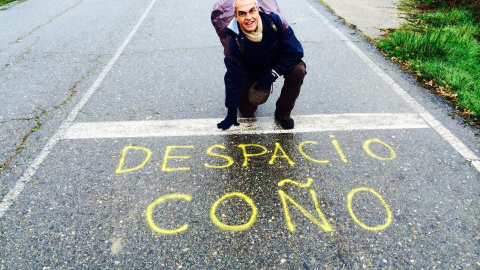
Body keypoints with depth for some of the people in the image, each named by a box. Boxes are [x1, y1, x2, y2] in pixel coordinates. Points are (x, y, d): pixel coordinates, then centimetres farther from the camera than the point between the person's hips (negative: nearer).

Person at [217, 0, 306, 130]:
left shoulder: (275, 22, -29)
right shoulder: (235, 43, -29)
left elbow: (295, 51, -22)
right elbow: (233, 79, -19)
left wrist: (272, 75, -25)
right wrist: (231, 114, -13)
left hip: (276, 65, 1)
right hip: (251, 74, -1)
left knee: (298, 70, -28)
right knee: (246, 112, -8)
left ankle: (282, 113, -7)